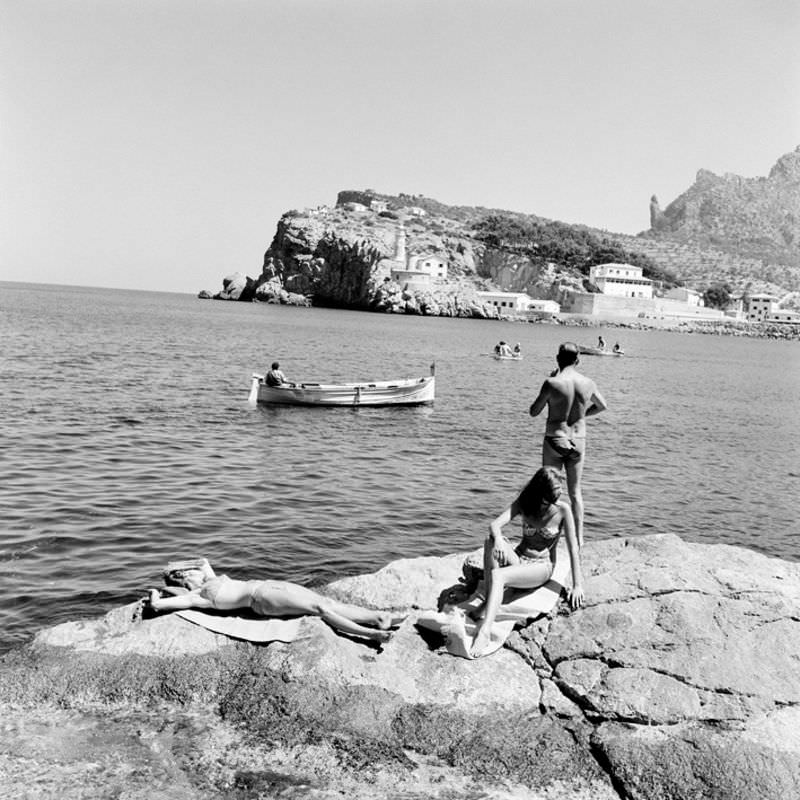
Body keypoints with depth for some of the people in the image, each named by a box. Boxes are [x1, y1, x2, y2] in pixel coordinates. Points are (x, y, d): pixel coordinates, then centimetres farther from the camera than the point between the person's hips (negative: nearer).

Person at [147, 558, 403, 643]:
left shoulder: (211, 578, 24)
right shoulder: (196, 597, 3)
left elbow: (203, 560, 44)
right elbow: (156, 605, -4)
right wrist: (155, 596, 17)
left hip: (271, 585, 7)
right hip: (261, 598, -7)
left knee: (328, 602, -10)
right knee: (318, 608, -24)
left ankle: (380, 617, -16)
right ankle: (370, 633, -32)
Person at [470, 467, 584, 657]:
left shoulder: (562, 509, -9)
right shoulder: (523, 504, -1)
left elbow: (573, 548, -8)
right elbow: (495, 524, -14)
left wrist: (577, 586, -13)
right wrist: (498, 538, -39)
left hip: (541, 567, -4)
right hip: (518, 559, 4)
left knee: (497, 575, -34)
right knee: (491, 541, -30)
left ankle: (484, 630, -46)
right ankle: (488, 601, -27)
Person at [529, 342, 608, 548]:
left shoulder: (552, 383, -17)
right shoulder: (588, 383, -4)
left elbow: (534, 412, -5)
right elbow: (602, 406, 16)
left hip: (554, 441, -3)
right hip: (578, 441, 3)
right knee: (575, 491, 15)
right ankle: (578, 539, 17)